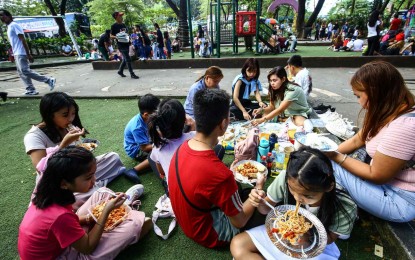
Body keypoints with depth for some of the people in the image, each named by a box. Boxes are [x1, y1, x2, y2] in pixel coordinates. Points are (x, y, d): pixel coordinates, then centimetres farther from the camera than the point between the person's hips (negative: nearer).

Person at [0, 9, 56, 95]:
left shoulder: (14, 25, -10)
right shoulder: (9, 27, 19)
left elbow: (23, 40, -17)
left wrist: (28, 54, -22)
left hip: (20, 53, -10)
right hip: (17, 54, 10)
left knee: (25, 71, -15)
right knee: (21, 72, 6)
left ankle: (49, 80, -12)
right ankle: (31, 90, 5)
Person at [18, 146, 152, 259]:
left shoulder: (51, 193, -13)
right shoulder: (60, 216, -37)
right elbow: (88, 248, -22)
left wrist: (89, 218, -11)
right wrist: (106, 211, -25)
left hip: (54, 245, 8)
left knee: (103, 193, 0)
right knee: (135, 223, -16)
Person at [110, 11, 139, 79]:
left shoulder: (123, 24, 14)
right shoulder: (114, 26, -6)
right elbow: (111, 36, -5)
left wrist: (129, 37, 5)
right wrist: (116, 37, -25)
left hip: (126, 44, 8)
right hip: (121, 45, -8)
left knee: (125, 59, 15)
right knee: (128, 59, -11)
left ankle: (120, 71, 30)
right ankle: (132, 74, -6)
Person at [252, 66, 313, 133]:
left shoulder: (292, 90, -28)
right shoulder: (276, 89, -5)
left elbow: (280, 110, -35)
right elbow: (272, 107, -5)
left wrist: (262, 120, -43)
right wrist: (261, 110, -27)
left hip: (300, 113, -9)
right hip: (287, 113, 9)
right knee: (266, 113, -11)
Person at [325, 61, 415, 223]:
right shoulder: (388, 113, 1)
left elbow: (376, 175, -22)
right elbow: (356, 141, 9)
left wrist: (336, 157, -16)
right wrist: (329, 152, -2)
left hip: (400, 200, -8)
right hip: (385, 180, 9)